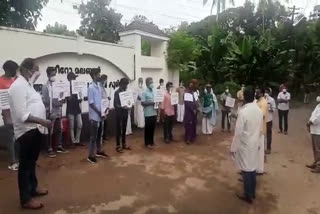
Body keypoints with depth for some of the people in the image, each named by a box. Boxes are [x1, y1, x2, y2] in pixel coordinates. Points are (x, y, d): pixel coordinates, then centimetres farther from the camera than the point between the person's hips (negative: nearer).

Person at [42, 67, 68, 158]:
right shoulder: (45, 86, -8)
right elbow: (44, 100, -12)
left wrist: (62, 100, -6)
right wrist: (54, 101, -21)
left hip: (59, 111, 5)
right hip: (51, 112, -5)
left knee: (60, 130, 13)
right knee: (50, 132, 4)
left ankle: (59, 146, 27)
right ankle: (50, 149, 15)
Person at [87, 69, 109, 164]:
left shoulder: (99, 87, 10)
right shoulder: (91, 87, -15)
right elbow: (91, 103, -17)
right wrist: (99, 112, -15)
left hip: (100, 115, 8)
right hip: (94, 116, -8)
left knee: (99, 135, 18)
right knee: (93, 136, -1)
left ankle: (99, 151, 31)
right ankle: (91, 156, 9)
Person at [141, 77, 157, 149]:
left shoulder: (154, 91, 11)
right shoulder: (144, 92, -9)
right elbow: (142, 103, -15)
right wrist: (151, 103, -21)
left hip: (154, 113, 6)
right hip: (148, 113, -6)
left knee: (153, 128, 14)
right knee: (147, 128, 4)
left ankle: (152, 141, 27)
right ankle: (147, 143, 15)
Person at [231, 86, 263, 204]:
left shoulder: (243, 112, -23)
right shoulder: (259, 110, -1)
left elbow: (238, 132, -20)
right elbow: (260, 129, 8)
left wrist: (233, 148, -10)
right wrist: (258, 142, 20)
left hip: (244, 145, -7)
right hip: (254, 144, 7)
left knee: (246, 170, 7)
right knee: (252, 168, 18)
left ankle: (248, 196, 21)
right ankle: (252, 192, 34)